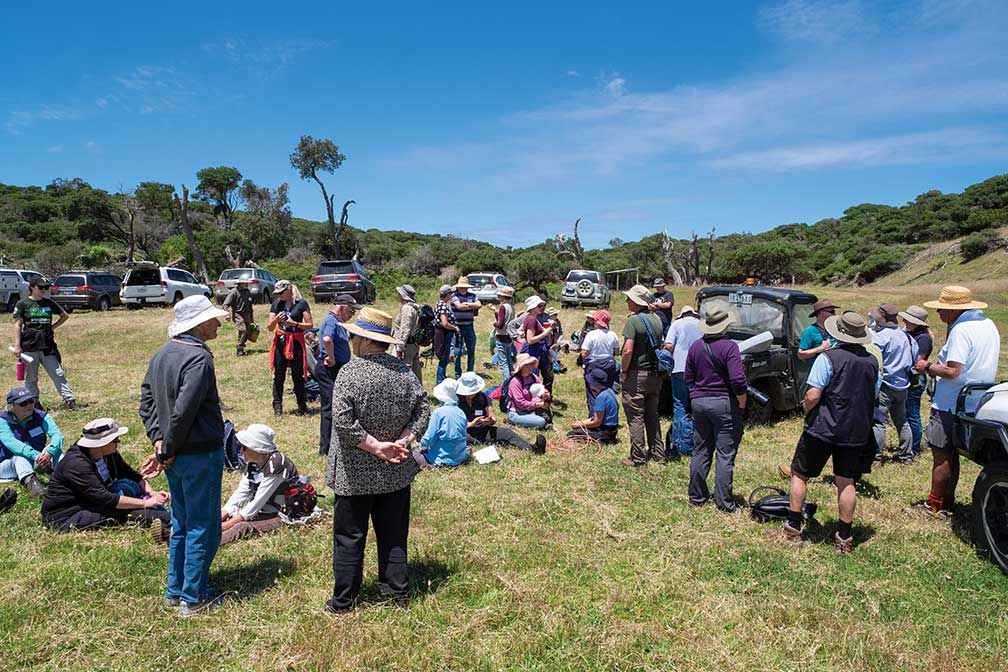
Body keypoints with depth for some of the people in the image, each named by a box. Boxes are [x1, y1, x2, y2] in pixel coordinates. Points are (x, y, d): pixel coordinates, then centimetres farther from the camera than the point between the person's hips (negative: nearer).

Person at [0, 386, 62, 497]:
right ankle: (30, 482, -60)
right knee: (20, 456, -34)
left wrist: (49, 452, -42)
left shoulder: (41, 416, -4)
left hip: (36, 462, 3)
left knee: (56, 449, -23)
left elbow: (56, 434, -20)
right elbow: (11, 443, -30)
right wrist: (35, 455, -46)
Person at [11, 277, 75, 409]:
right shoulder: (23, 304, 0)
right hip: (29, 347, -2)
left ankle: (69, 400, -3)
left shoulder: (49, 303, 8)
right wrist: (17, 346, -8)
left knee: (58, 374, -1)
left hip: (48, 346, 2)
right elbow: (17, 325, -2)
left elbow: (64, 315, 21)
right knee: (30, 378, 7)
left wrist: (52, 327, 8)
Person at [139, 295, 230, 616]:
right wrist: (168, 450, -13)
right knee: (203, 528, 5)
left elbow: (146, 402, 10)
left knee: (180, 524, 21)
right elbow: (184, 410, -25)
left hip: (175, 457, 9)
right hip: (200, 454, -9)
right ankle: (194, 598, 16)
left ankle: (174, 591, 32)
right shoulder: (198, 358, -21)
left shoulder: (161, 355, 8)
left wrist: (159, 441, 5)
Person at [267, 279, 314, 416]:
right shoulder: (276, 305, 8)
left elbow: (309, 325, -4)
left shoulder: (301, 304, -3)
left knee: (298, 375, 1)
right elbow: (269, 327, 8)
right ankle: (277, 406, 13)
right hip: (280, 342, 3)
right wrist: (276, 319, -12)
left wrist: (294, 323, -17)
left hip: (296, 342, -3)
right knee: (278, 375, 4)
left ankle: (302, 405, 13)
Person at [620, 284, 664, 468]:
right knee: (652, 415, 17)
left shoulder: (633, 320, -14)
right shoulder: (656, 319, 8)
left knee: (635, 417, 0)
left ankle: (638, 458, 3)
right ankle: (658, 454, 24)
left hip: (636, 374, -7)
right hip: (655, 374, 7)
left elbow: (628, 350, -22)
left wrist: (623, 371, -10)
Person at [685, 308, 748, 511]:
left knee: (700, 452, 13)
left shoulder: (695, 347, 5)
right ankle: (724, 502, 6)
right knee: (725, 455, 2)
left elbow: (688, 379, 11)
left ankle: (697, 497, 21)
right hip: (724, 404, -5)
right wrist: (742, 404, -7)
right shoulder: (729, 346, -13)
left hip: (699, 403, 6)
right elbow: (738, 381, -18)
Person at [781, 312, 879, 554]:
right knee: (846, 483, 10)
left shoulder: (828, 358, -15)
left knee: (799, 475, 10)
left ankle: (793, 527, 15)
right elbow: (873, 396, 14)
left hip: (823, 428, -5)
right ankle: (844, 537, 16)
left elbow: (813, 395, -19)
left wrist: (807, 411, 1)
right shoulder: (872, 361, 4)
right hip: (856, 432, 5)